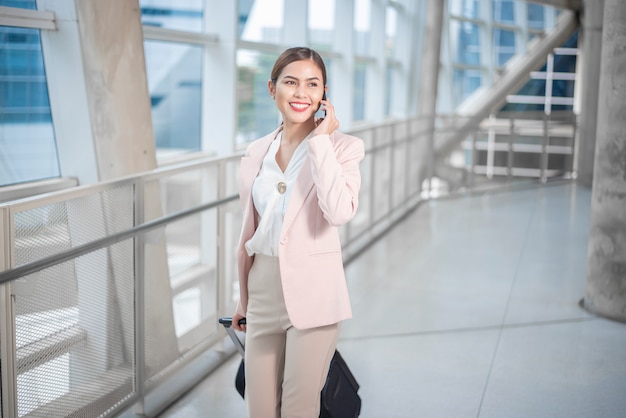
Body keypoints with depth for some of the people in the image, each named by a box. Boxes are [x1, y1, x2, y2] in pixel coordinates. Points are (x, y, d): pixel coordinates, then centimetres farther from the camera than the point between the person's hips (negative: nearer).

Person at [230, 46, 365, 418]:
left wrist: (320, 140, -19)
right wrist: (244, 299, 20)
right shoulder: (256, 153, 8)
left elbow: (340, 212, -25)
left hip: (312, 292, -4)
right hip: (265, 289, 5)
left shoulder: (342, 147, -6)